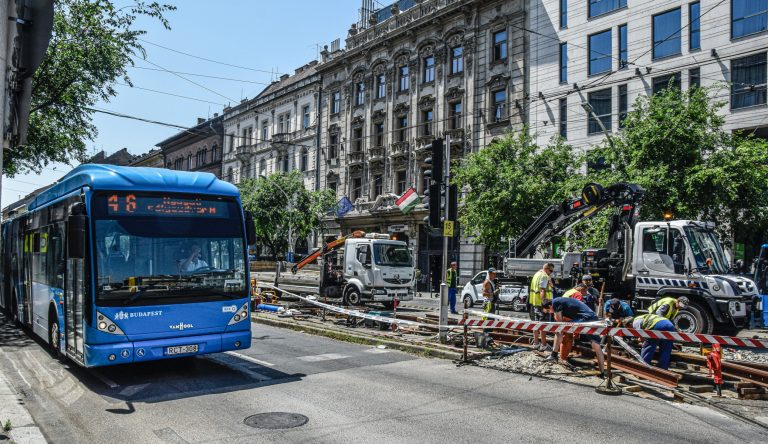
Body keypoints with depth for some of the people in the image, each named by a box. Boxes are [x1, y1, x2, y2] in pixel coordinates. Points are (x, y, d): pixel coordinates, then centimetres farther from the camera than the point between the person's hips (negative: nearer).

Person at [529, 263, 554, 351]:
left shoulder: (537, 274, 18)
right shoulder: (544, 276, -14)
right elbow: (542, 291, -22)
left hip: (534, 302, 10)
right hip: (541, 303, -10)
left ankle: (536, 343, 23)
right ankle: (543, 345, -2)